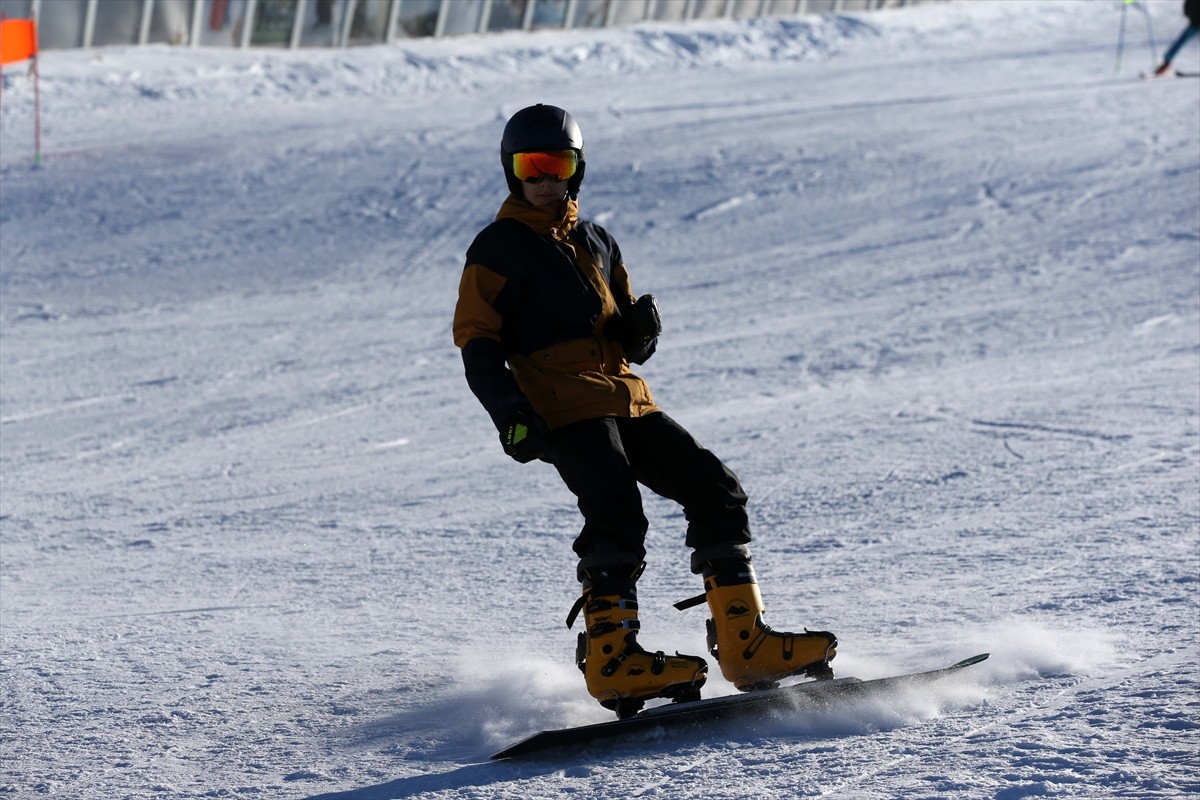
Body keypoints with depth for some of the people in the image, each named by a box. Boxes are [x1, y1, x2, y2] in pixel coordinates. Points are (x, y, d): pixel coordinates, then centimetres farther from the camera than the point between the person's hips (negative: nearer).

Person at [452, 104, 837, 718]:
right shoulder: (498, 248, 4)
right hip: (563, 407, -7)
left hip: (627, 401, 7)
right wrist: (510, 412, -18)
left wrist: (639, 329, 2)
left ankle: (744, 643, -1)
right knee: (616, 513, -26)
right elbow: (477, 342, -4)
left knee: (715, 490, -2)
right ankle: (610, 657, -26)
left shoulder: (597, 244, 24)